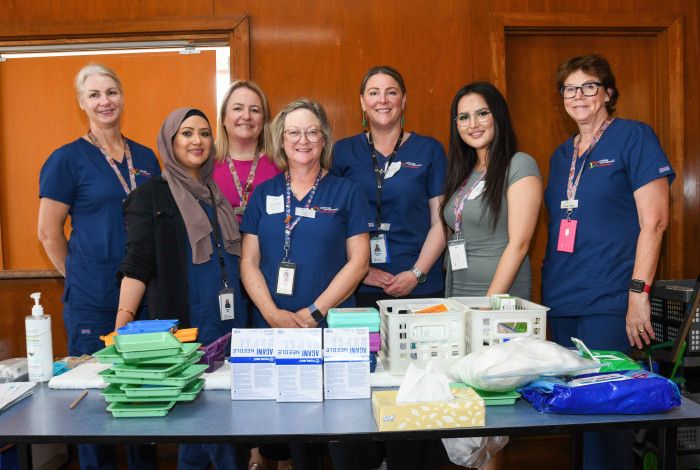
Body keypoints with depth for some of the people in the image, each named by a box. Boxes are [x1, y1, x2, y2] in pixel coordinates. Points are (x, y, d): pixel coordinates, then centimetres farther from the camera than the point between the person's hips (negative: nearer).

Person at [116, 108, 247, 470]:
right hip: (186, 323, -5)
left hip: (233, 319, 5)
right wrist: (124, 319, -21)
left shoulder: (217, 194, 15)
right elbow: (137, 263, -9)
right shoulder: (151, 196, -1)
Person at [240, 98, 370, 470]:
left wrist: (314, 313, -13)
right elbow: (249, 262, 4)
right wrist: (273, 314, -11)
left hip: (333, 328, -2)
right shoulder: (264, 194, 8)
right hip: (273, 330, 2)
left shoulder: (346, 192, 1)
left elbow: (358, 260, -4)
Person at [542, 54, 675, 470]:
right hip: (560, 303, 7)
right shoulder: (561, 154, 15)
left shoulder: (633, 136, -4)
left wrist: (639, 293, -16)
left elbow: (654, 220, -10)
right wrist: (549, 289, 14)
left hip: (608, 303, -6)